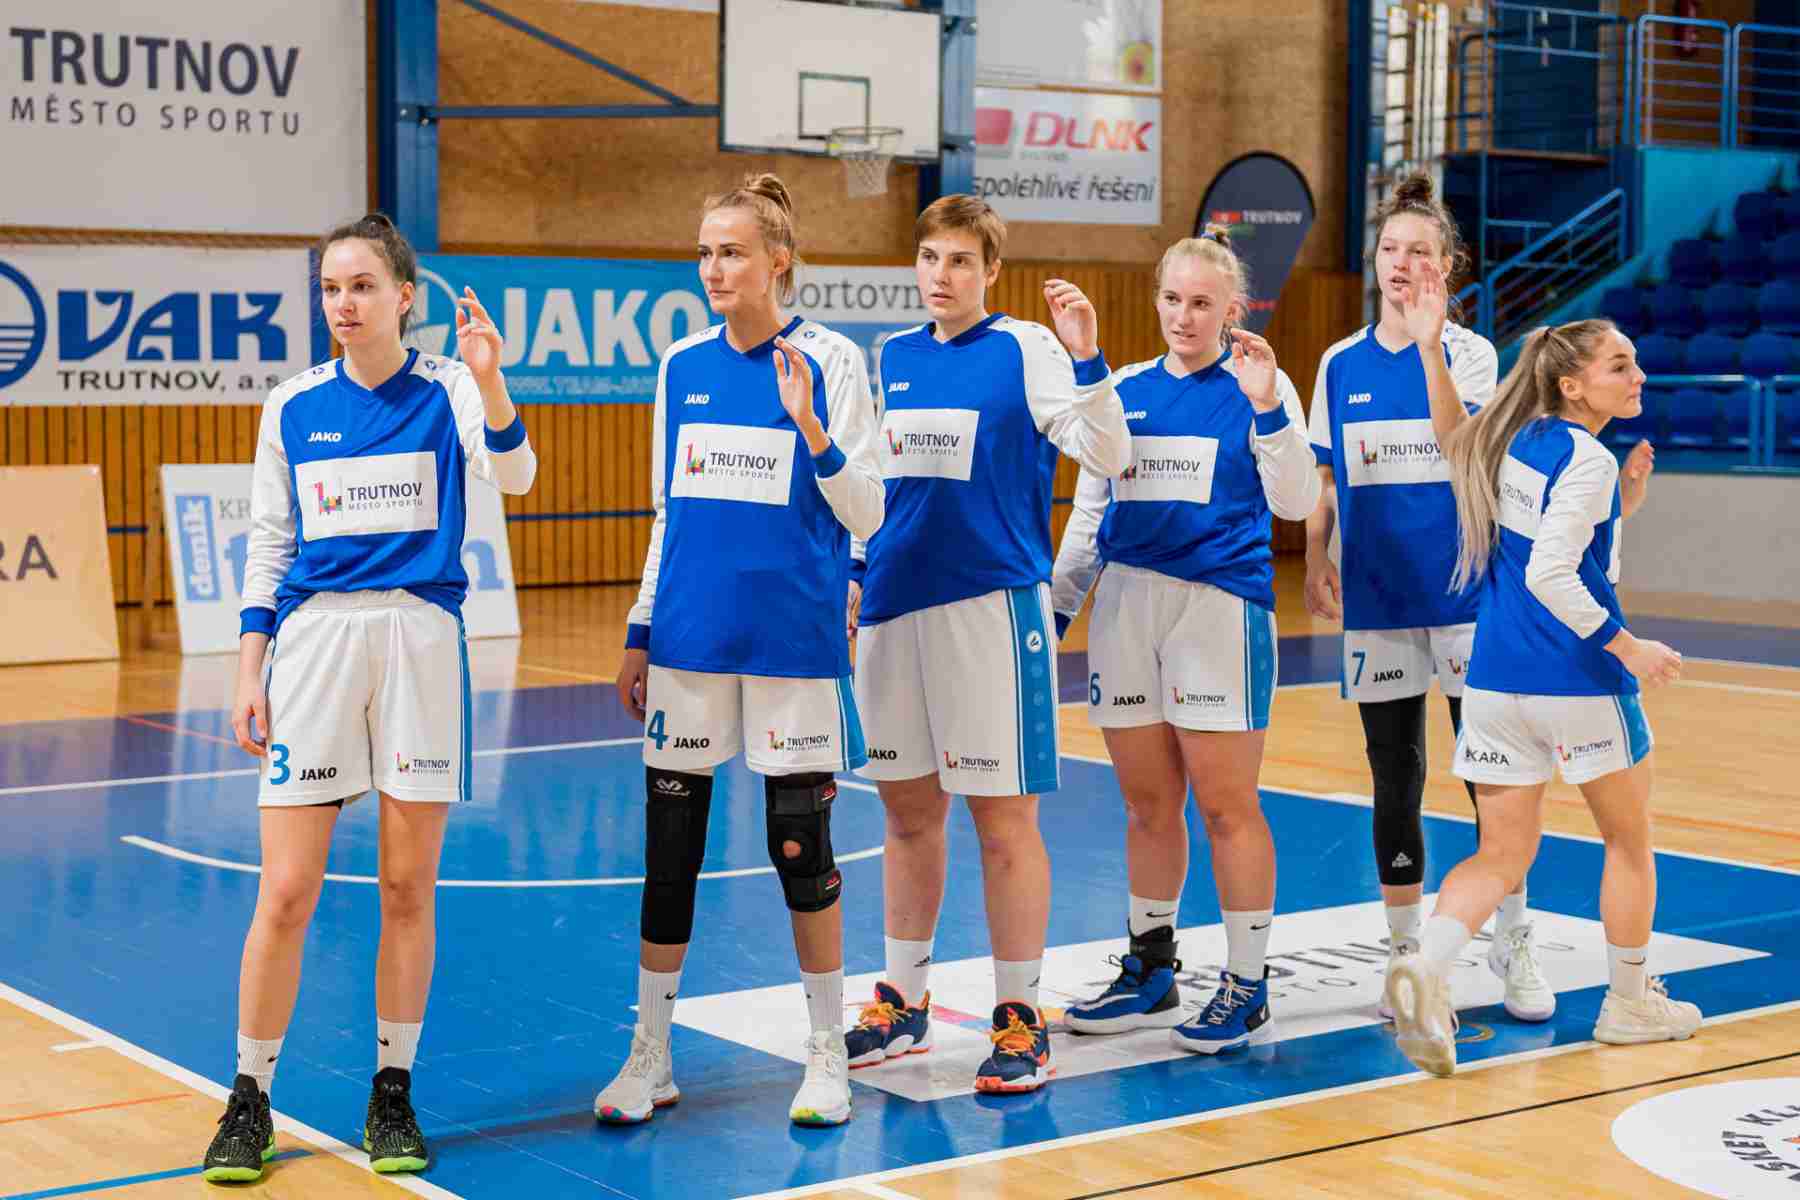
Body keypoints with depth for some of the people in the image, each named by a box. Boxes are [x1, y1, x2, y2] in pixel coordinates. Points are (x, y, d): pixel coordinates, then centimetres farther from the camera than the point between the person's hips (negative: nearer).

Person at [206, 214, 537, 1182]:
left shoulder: (447, 389, 1)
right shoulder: (292, 407, 7)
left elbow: (513, 475, -18)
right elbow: (267, 546, 12)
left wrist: (488, 378, -34)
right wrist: (250, 668, 6)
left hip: (420, 638, -1)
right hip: (312, 638, 1)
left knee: (409, 888, 5)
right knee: (285, 894, -2)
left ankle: (392, 1095, 18)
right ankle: (248, 1103, 11)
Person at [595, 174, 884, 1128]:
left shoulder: (829, 360, -5)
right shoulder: (683, 365, 8)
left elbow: (865, 516, -6)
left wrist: (812, 429, -21)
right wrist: (639, 633, 13)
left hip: (792, 639, -4)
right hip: (689, 639, 4)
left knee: (800, 845, 2)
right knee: (668, 843, 6)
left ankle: (827, 1056, 17)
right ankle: (650, 1056, 17)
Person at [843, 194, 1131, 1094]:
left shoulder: (1025, 348, -4)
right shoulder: (894, 357, 12)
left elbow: (1106, 458, -12)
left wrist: (1086, 359, -24)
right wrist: (856, 576, 20)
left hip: (992, 600, -5)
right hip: (895, 604, 6)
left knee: (1002, 817, -1)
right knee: (907, 808, 13)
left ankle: (1020, 1019, 8)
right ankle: (903, 1004, 25)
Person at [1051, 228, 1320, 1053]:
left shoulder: (1258, 385, 0)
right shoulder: (1126, 388, 12)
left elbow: (1294, 503, -8)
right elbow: (1088, 511, 18)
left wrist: (1266, 408, -20)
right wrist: (1055, 605, 15)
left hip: (1220, 605, -4)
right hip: (1125, 605, 5)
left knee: (1226, 804, -2)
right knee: (1148, 805, 12)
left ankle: (1247, 988, 8)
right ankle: (1149, 975, 24)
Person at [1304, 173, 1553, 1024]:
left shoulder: (1468, 352, -2)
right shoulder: (1340, 364, 7)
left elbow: (1462, 448, -19)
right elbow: (1323, 478, 12)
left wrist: (1429, 346, -26)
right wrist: (1315, 561, 0)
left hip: (1463, 592, -2)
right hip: (1375, 601, 3)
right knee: (1394, 781, 9)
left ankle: (1512, 943, 14)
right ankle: (1403, 948, 19)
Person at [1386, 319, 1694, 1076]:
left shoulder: (1521, 443, 11)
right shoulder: (1587, 459, -14)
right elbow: (1551, 576, -22)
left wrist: (1622, 502, 13)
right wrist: (1629, 648, -16)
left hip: (1496, 679, 7)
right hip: (1577, 681, -7)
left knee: (1502, 855, 7)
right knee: (1629, 839, 15)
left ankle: (1425, 968, -18)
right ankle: (1630, 1001, 27)